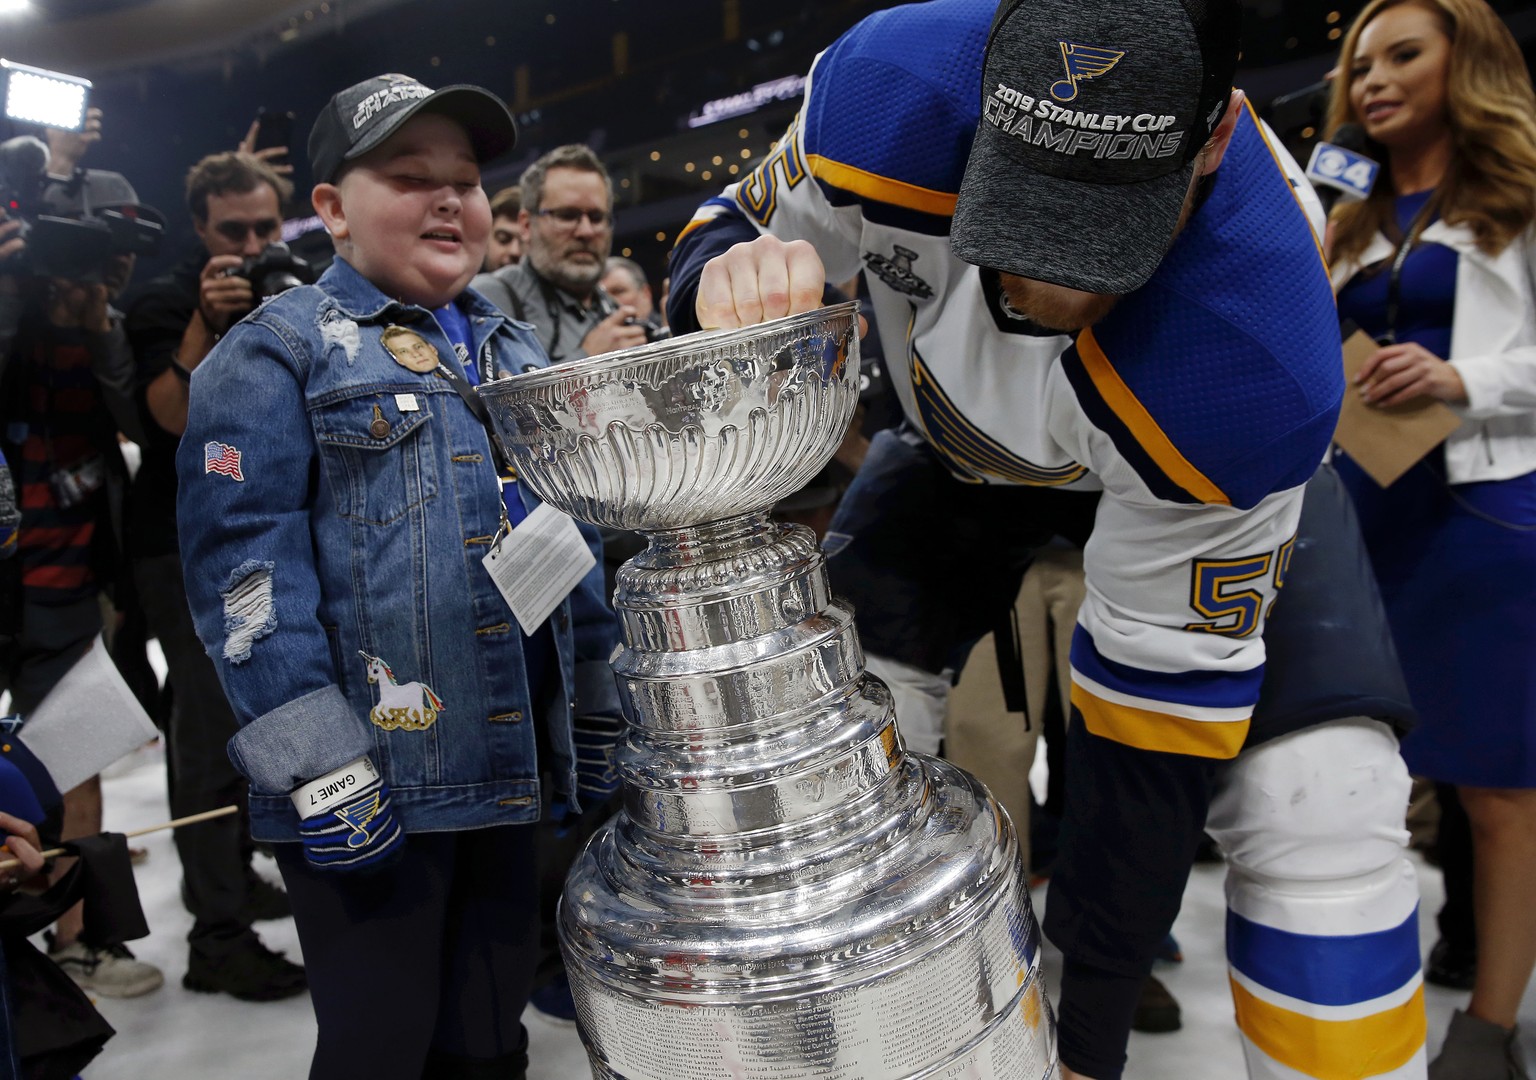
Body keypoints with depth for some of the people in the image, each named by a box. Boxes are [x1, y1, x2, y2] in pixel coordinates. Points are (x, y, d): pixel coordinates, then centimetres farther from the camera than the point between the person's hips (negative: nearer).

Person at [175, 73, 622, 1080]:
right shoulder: (279, 349, -3)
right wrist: (317, 761, -18)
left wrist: (597, 704, 15)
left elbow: (572, 532, 18)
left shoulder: (513, 348, 15)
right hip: (373, 777, -5)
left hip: (509, 760, 6)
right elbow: (244, 558, -12)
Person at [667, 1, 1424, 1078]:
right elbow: (735, 224, -12)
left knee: (1322, 800, -21)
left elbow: (1156, 707, -30)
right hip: (968, 446, 3)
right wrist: (729, 277, -40)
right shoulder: (890, 92, -34)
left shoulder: (1261, 363, -40)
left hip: (1206, 458, -2)